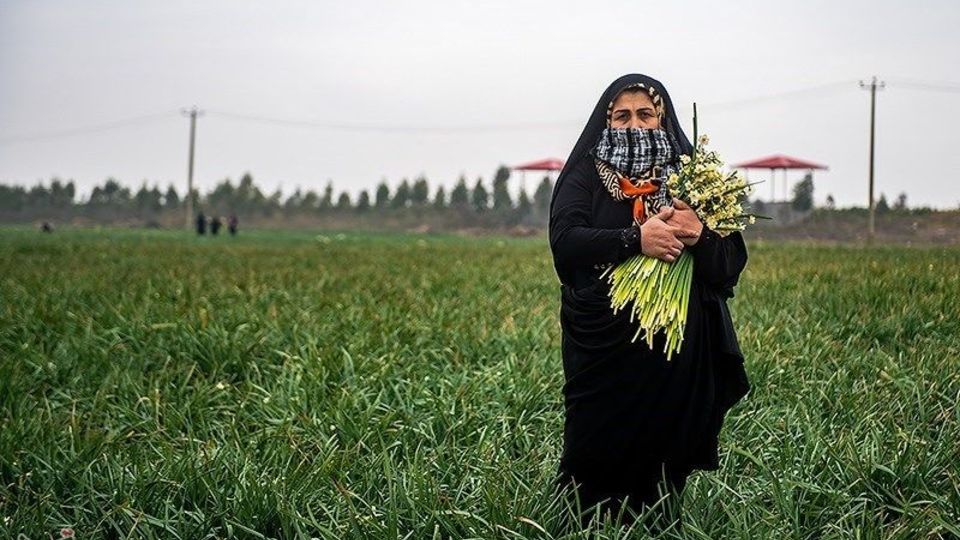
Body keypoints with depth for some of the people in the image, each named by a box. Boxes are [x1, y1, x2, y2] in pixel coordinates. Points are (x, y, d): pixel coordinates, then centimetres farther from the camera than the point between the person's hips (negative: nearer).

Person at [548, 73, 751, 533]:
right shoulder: (584, 176, 4)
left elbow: (733, 257, 2)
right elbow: (565, 240, -13)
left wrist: (699, 234, -20)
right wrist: (636, 240, -25)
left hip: (676, 351, 2)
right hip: (602, 349, -1)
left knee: (664, 457, 4)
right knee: (599, 451, 1)